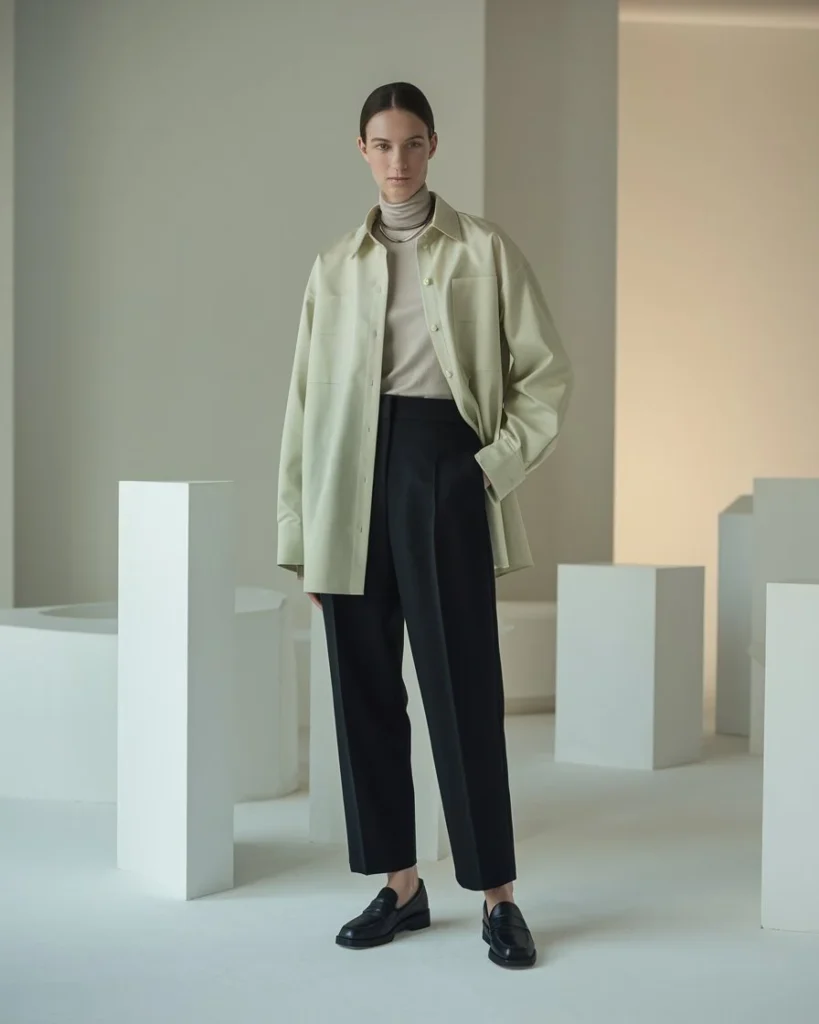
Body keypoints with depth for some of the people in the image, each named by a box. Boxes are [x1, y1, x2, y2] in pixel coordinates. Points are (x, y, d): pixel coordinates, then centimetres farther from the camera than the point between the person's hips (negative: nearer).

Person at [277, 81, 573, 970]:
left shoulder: (484, 251, 4)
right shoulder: (334, 267, 12)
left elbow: (546, 373, 4)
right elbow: (306, 397, 11)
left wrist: (500, 464, -7)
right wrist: (300, 528, 7)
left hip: (440, 465, -4)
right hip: (353, 476, 4)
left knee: (461, 685, -4)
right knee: (364, 686, 6)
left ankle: (497, 897, 5)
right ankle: (401, 886, 17)